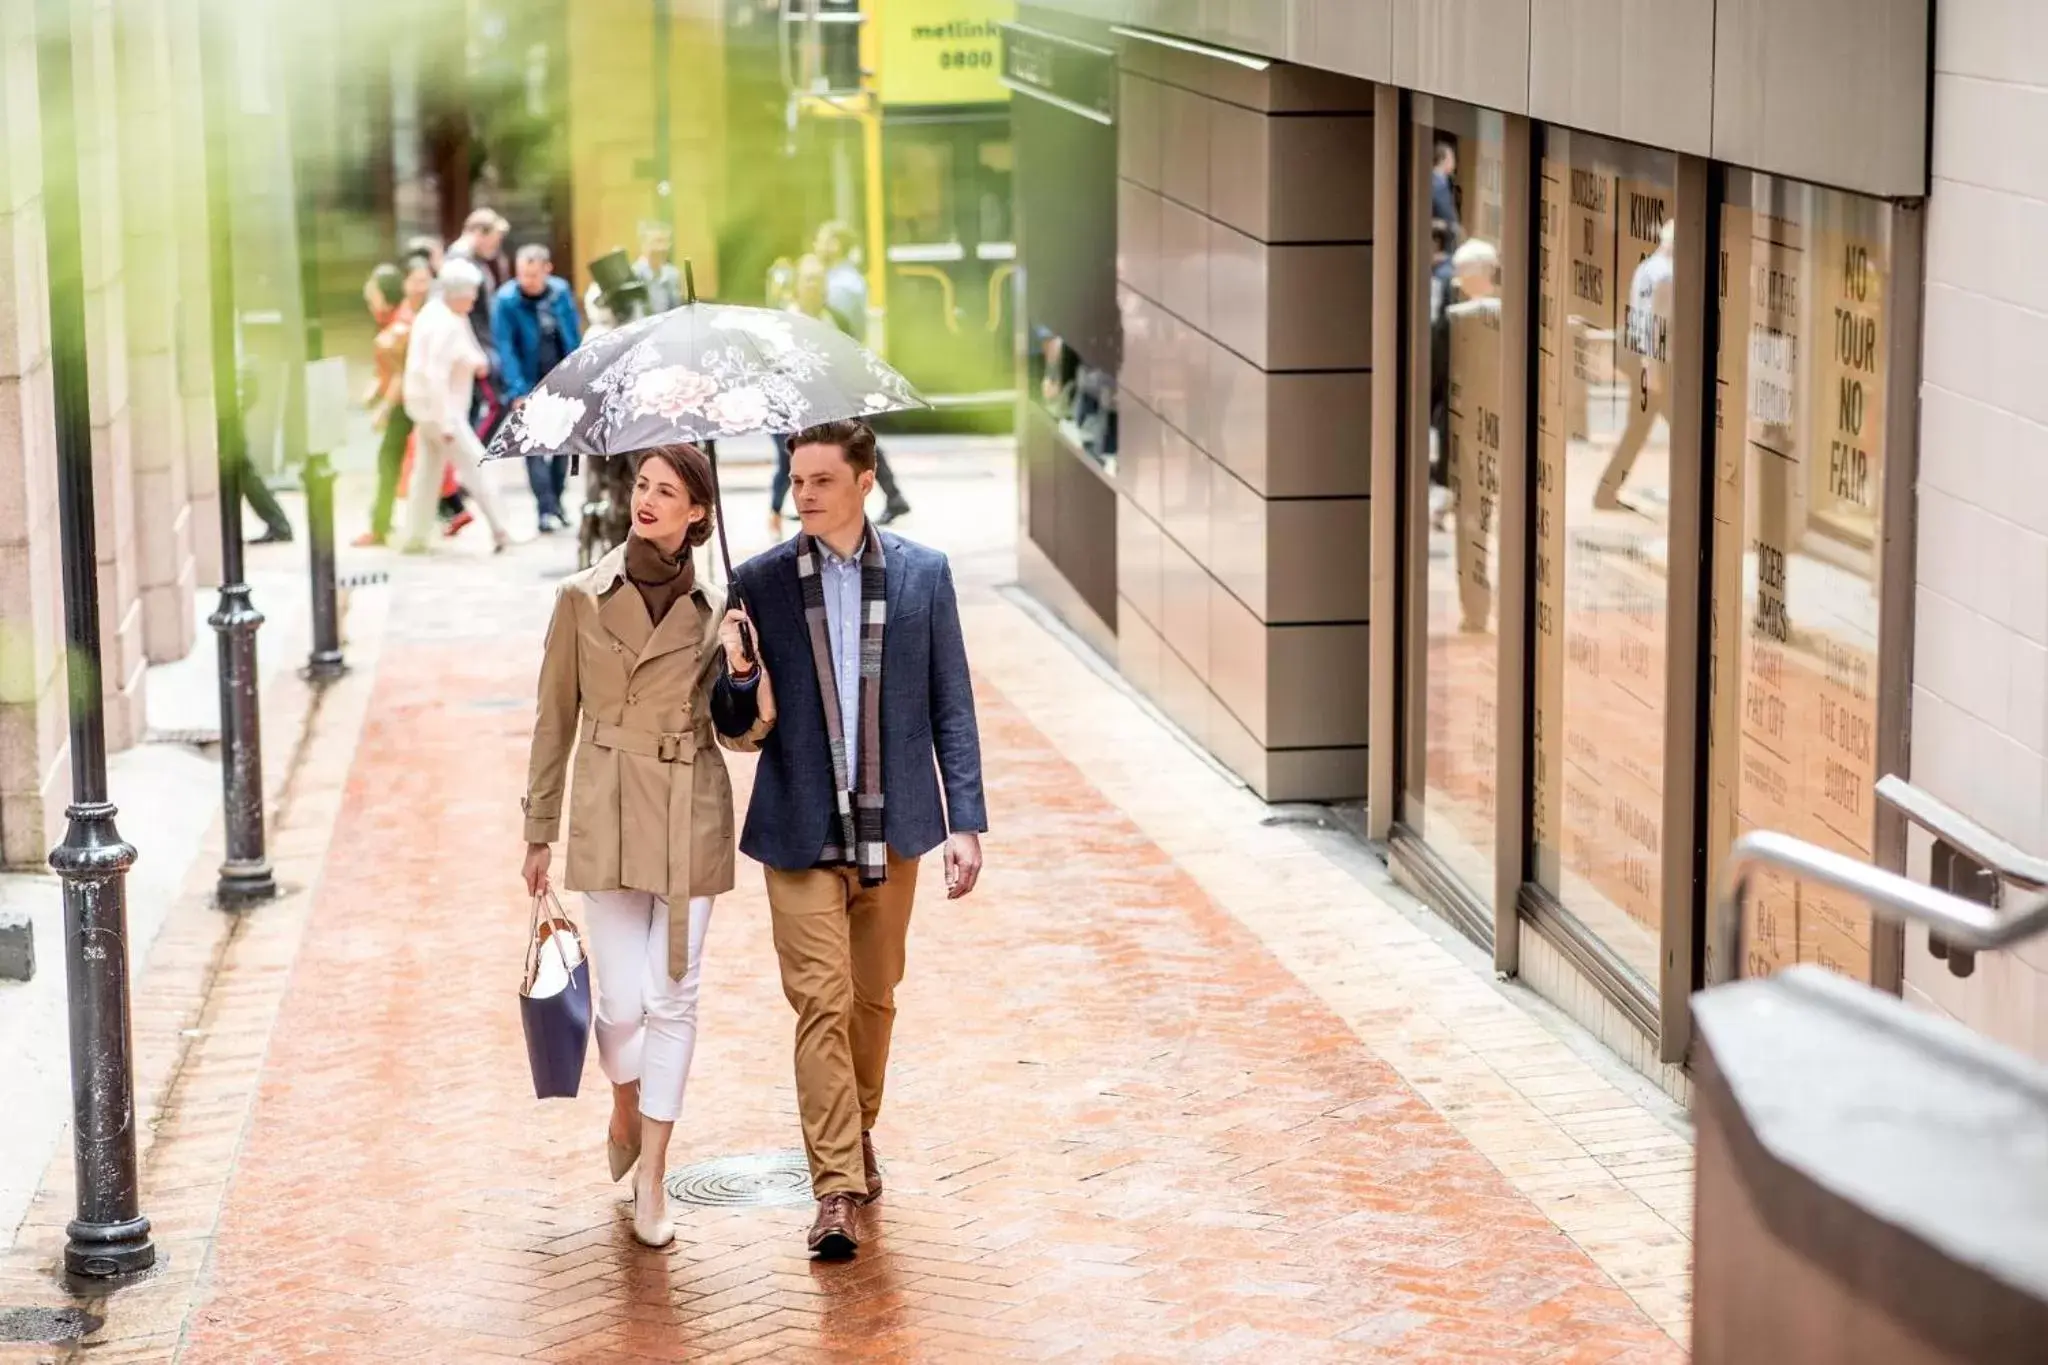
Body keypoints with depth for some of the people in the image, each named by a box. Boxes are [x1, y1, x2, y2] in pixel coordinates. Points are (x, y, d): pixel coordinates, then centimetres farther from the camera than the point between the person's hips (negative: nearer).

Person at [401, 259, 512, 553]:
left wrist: (475, 361, -2)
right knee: (475, 464, -6)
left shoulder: (439, 312, 8)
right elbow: (436, 377, -26)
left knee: (428, 470, 14)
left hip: (429, 406, 10)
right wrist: (446, 423, -25)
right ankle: (500, 531, -4)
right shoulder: (445, 325, -23)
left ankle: (415, 537, 17)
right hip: (439, 407, -10)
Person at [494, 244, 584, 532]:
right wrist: (517, 392, -23)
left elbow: (575, 340, 7)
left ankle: (556, 503, 24)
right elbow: (506, 349, -16)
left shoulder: (561, 293, -1)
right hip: (530, 386, -4)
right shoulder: (506, 301, -13)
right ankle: (547, 510, -16)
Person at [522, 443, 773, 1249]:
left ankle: (651, 1183, 8)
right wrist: (539, 833, 6)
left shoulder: (715, 612, 2)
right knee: (622, 1002, -1)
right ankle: (625, 1109, 33)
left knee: (673, 999, 0)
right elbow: (554, 721, 5)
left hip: (691, 819, 1)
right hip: (607, 817, 0)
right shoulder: (583, 599, 0)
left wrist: (748, 678, -17)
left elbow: (740, 729, 4)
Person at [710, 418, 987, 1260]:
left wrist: (966, 822, -2)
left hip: (891, 825, 2)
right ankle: (837, 1188, -9)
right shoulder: (761, 583, 0)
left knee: (875, 999, 13)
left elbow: (952, 706, 4)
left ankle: (858, 1136, 35)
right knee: (821, 1002, -9)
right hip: (802, 831, -1)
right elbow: (735, 723, 3)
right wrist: (738, 685, -21)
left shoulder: (922, 574, 1)